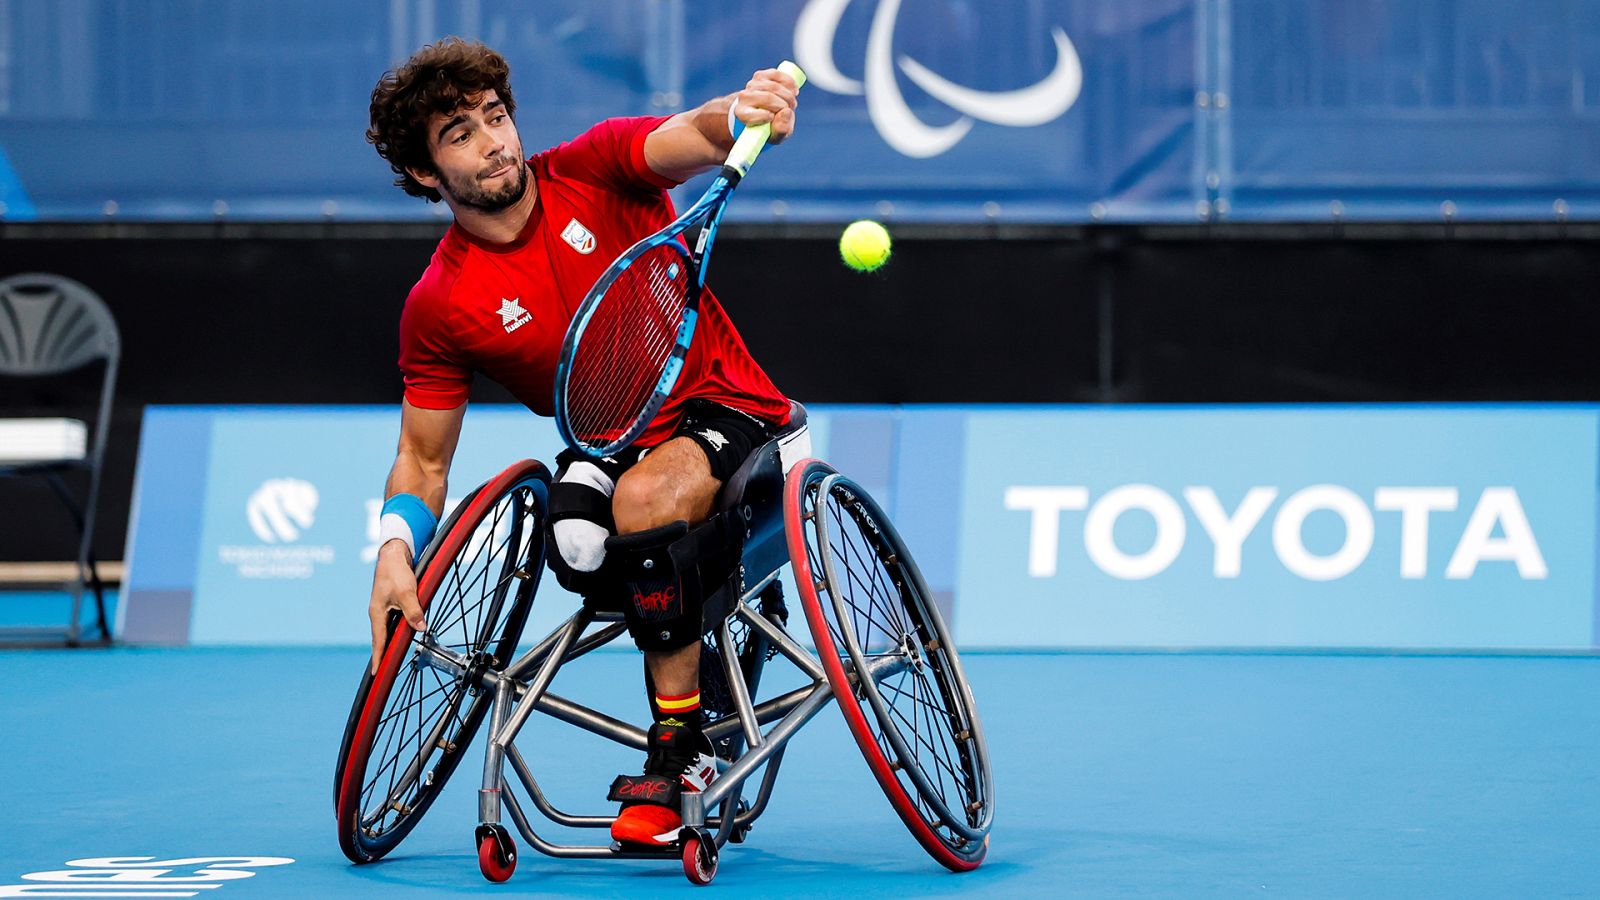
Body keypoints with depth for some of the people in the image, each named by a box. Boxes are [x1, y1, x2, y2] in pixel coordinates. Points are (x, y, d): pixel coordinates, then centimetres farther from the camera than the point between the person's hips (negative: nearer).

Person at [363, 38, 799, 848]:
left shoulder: (596, 169, -6)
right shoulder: (438, 307, -4)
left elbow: (698, 137, -24)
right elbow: (423, 456, 4)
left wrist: (744, 114, -48)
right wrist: (396, 546, -16)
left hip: (725, 409, -2)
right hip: (611, 450, 2)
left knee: (644, 497, -34)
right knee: (576, 539, -33)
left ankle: (675, 756, -21)